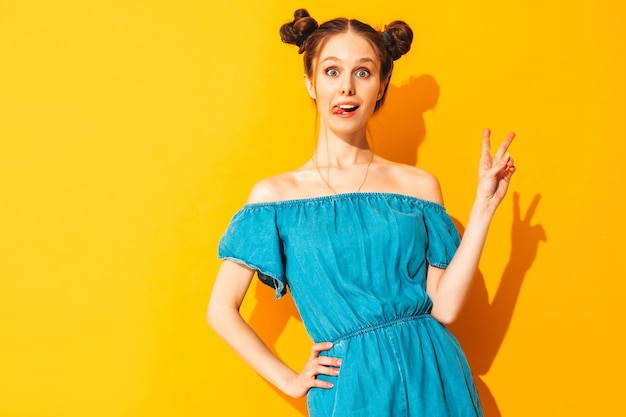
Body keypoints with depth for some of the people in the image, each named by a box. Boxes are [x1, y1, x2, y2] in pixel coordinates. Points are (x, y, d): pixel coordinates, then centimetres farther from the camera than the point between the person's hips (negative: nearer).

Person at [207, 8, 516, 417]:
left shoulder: (419, 184, 2)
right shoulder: (275, 195, -2)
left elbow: (443, 307, -5)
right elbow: (222, 310, -1)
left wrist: (484, 205, -6)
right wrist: (291, 381, -2)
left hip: (433, 378, 2)